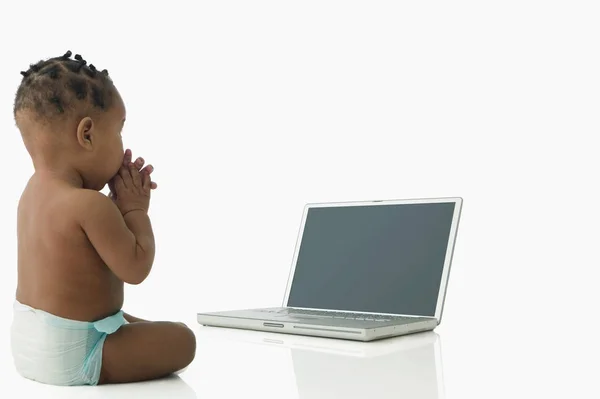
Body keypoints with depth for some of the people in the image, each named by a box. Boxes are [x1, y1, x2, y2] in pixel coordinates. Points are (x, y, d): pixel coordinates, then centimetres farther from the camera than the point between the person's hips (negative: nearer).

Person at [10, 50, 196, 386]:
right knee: (181, 339, -4)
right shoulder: (89, 204, -28)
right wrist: (135, 208, -10)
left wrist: (119, 202, 2)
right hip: (71, 354, -10)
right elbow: (136, 268, -22)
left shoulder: (34, 191, 3)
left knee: (133, 322, 33)